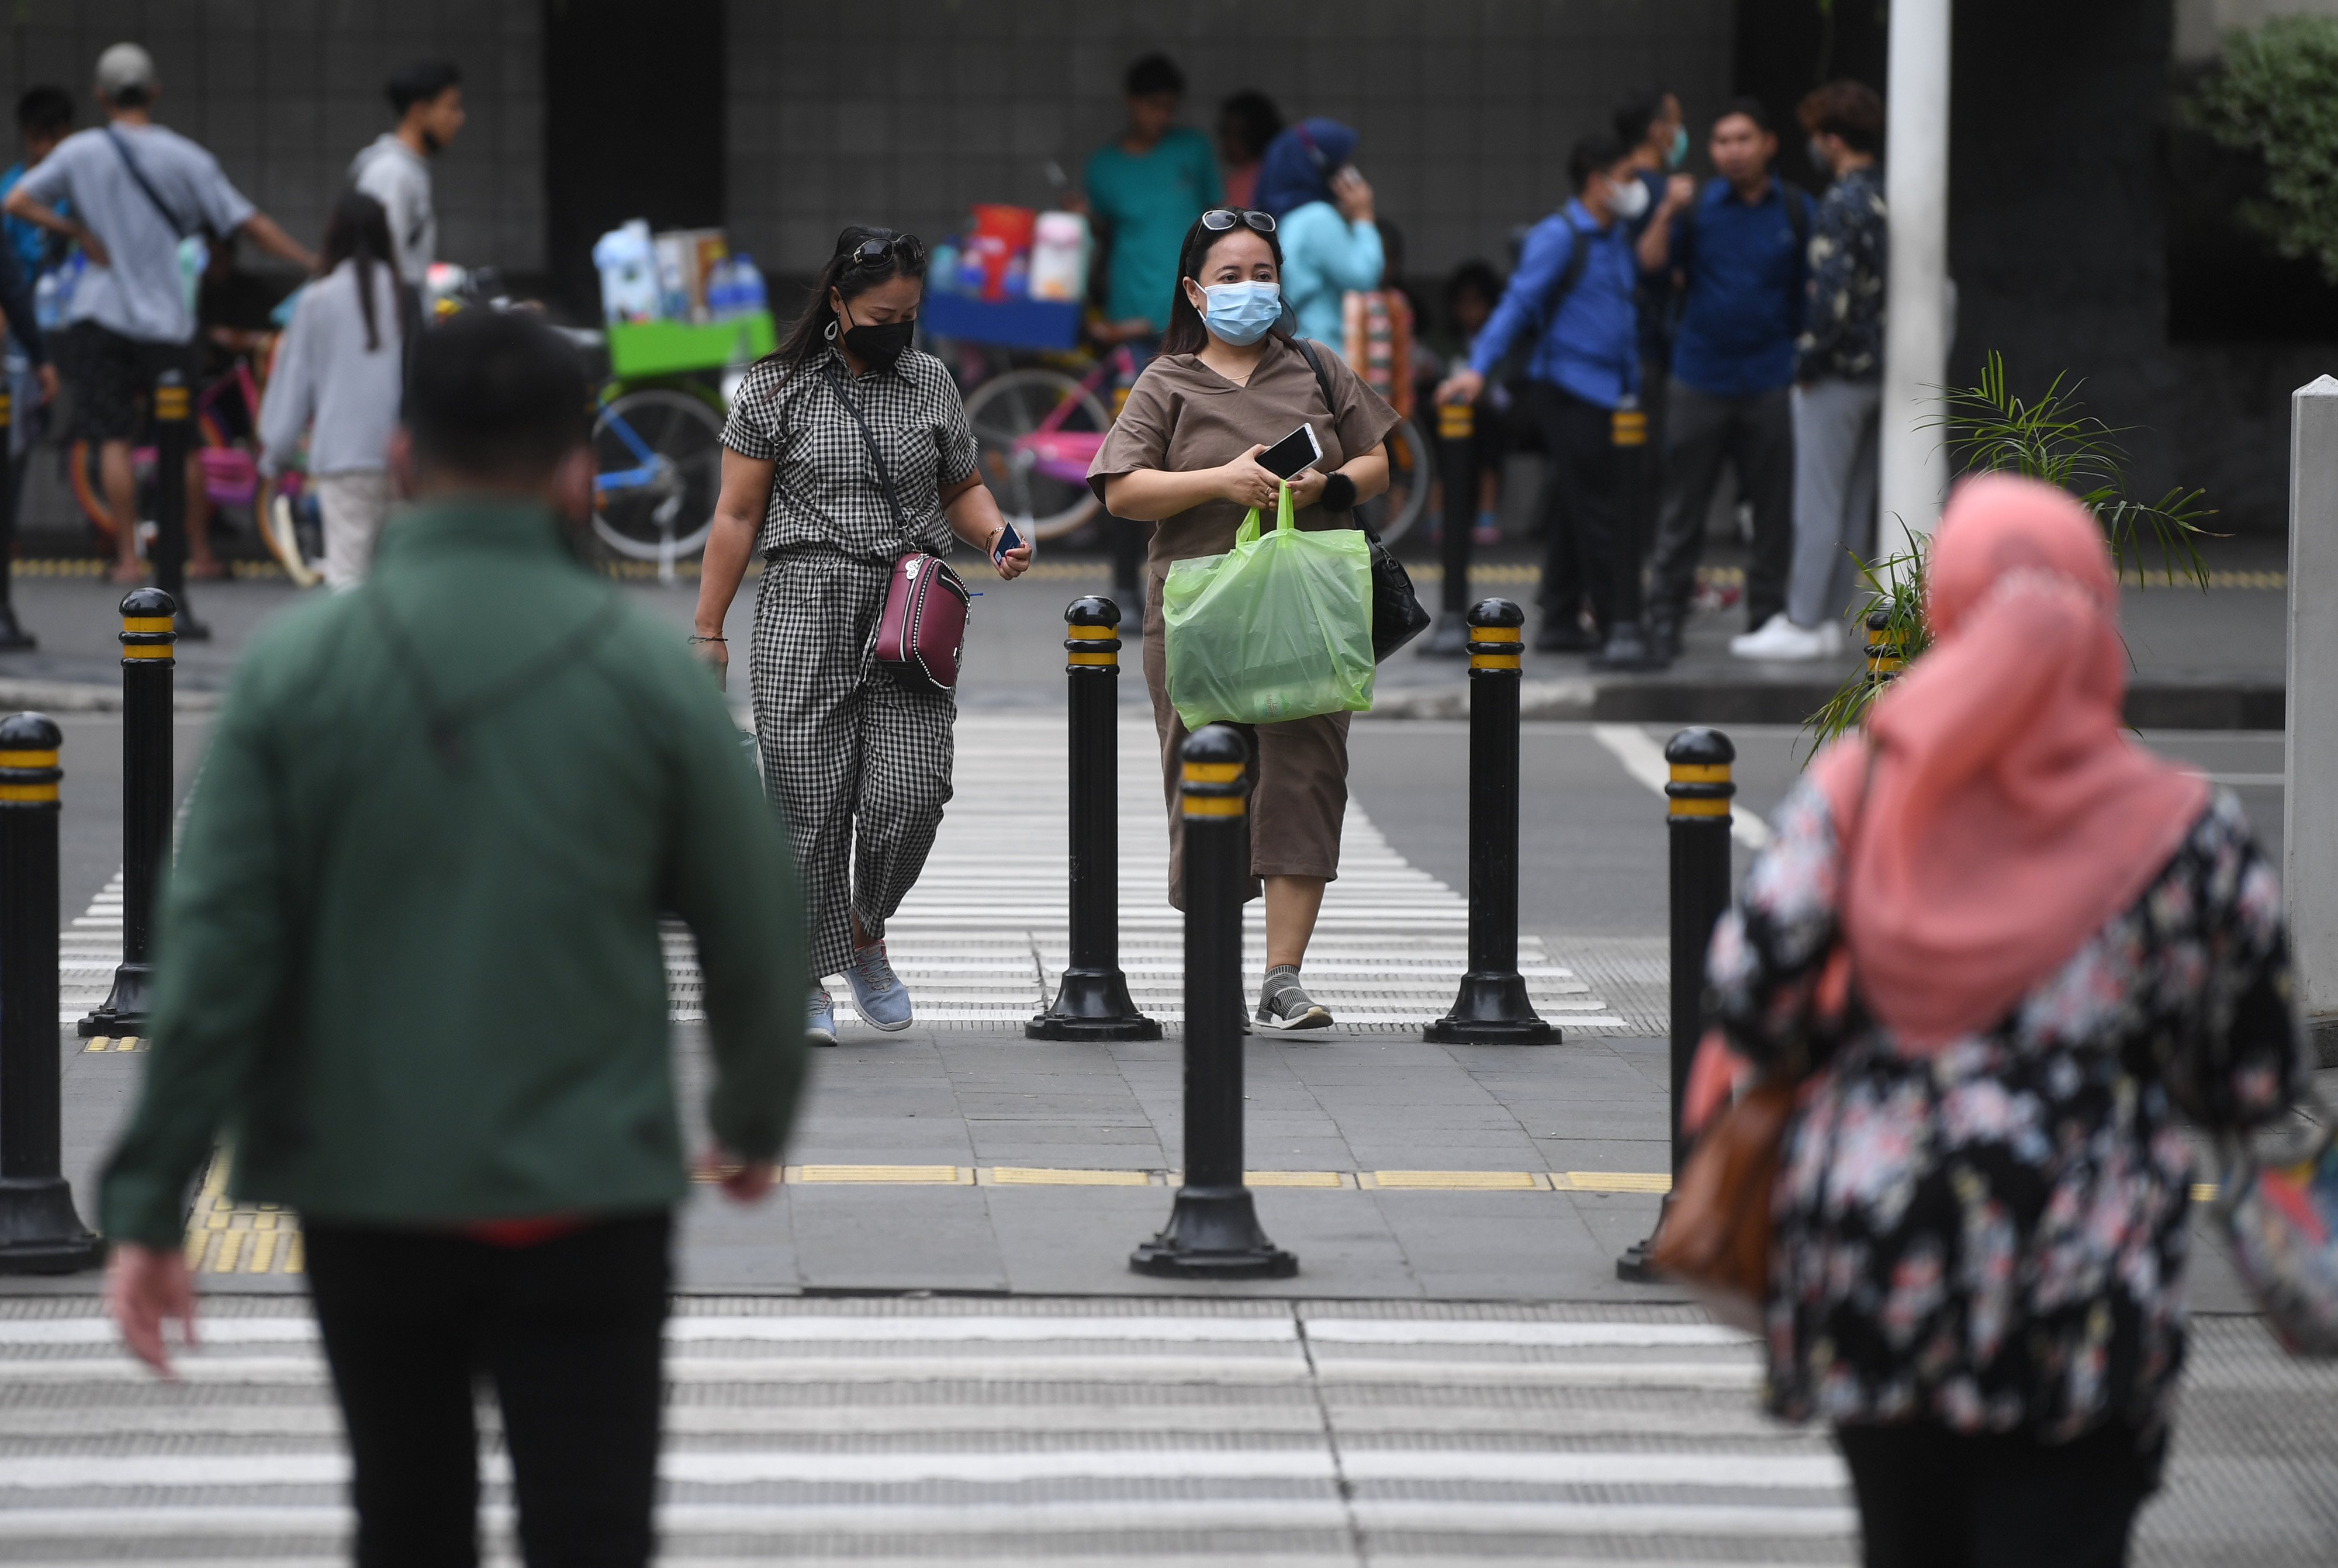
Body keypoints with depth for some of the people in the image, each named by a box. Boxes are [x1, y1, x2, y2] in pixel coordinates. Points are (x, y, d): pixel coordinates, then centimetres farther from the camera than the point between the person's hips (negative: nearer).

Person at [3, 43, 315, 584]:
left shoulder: (81, 151, -2)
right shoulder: (185, 158, -4)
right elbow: (252, 224, -4)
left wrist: (78, 232, -4)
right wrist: (315, 263, 2)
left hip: (100, 312, 0)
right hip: (165, 315, 0)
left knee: (114, 439, 0)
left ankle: (127, 557, -3)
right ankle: (199, 550, 20)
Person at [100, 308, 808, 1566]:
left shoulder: (297, 664, -4)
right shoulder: (647, 670, -4)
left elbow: (214, 944, -7)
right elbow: (754, 924, 1)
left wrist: (150, 1203, -4)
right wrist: (754, 1118, 20)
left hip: (368, 1195, 2)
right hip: (588, 1200, -1)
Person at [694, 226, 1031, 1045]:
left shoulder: (930, 383, 12)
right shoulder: (775, 389, 3)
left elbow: (961, 489, 23)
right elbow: (737, 516, 4)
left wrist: (998, 535, 1)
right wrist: (708, 631, 1)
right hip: (805, 613, -2)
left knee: (910, 792, -10)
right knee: (810, 802, -5)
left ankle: (866, 934, 16)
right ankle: (808, 979, 7)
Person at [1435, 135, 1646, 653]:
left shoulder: (1616, 238, 17)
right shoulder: (1558, 236, -9)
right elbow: (1519, 303, -17)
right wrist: (1478, 368, -24)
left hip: (1606, 393, 8)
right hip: (1568, 391, -8)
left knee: (1573, 512, 10)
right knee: (1595, 512, -7)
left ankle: (1561, 622, 13)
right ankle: (1611, 622, -5)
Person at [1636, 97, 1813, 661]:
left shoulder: (1796, 212, 4)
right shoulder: (1699, 207, 4)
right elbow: (1650, 262, -7)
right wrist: (1667, 213, -22)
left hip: (1770, 379, 0)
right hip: (1701, 376, 0)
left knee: (1774, 504, 5)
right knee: (1683, 503, 1)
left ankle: (1767, 613, 15)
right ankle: (1665, 617, 5)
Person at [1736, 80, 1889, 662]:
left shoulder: (1841, 205, -16)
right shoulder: (1889, 201, 10)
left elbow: (1833, 292, -23)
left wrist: (1809, 360, -13)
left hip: (1837, 375, -9)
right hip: (1879, 372, 9)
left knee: (1819, 504, -4)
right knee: (1854, 504, 11)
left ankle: (1803, 624, -2)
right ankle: (1830, 618, 16)